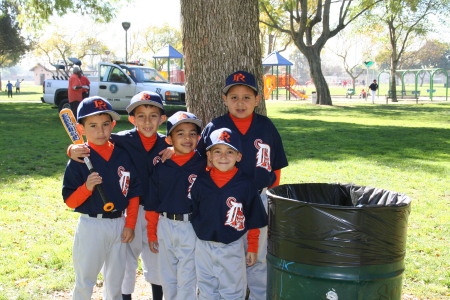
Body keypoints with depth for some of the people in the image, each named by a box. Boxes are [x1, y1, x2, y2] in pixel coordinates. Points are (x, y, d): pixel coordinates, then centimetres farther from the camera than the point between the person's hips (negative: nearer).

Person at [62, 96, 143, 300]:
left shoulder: (123, 156, 0)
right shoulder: (78, 161, -10)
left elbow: (134, 192, 6)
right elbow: (70, 201, -9)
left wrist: (130, 224, 2)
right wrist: (87, 187, -27)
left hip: (119, 224, 4)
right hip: (91, 226, -3)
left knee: (115, 280, 18)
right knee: (85, 282, 6)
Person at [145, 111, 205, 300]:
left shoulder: (204, 164, -8)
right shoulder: (160, 166, 0)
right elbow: (152, 202, 6)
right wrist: (151, 233, 8)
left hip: (191, 227, -3)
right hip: (165, 226, 3)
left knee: (187, 279, 6)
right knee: (167, 277, 17)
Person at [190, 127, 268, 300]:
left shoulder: (245, 184, -9)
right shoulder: (200, 182, -3)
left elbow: (253, 220, -2)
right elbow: (193, 213, 7)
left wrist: (252, 248, 1)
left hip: (232, 249, -2)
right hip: (204, 248, 3)